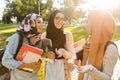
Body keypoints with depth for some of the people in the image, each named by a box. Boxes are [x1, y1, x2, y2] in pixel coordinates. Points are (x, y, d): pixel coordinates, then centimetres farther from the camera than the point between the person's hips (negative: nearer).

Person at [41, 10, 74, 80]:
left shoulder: (67, 34, -7)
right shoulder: (45, 35, 0)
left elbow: (71, 55, -6)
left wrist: (63, 52, -27)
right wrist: (47, 54, -14)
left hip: (62, 68, -2)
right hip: (49, 68, 2)